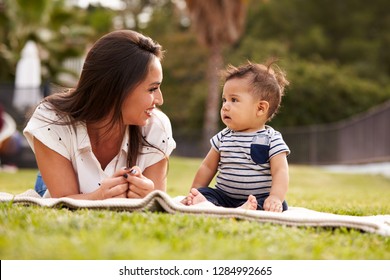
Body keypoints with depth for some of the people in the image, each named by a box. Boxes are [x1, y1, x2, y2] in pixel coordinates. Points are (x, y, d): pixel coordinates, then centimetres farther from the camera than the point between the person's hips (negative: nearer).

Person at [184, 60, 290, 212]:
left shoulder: (271, 139, -2)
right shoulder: (223, 137, 12)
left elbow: (280, 171, -12)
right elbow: (208, 167, 17)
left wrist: (275, 198, -29)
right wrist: (194, 193, 10)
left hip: (260, 199, -4)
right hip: (224, 197, 4)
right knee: (203, 193, -20)